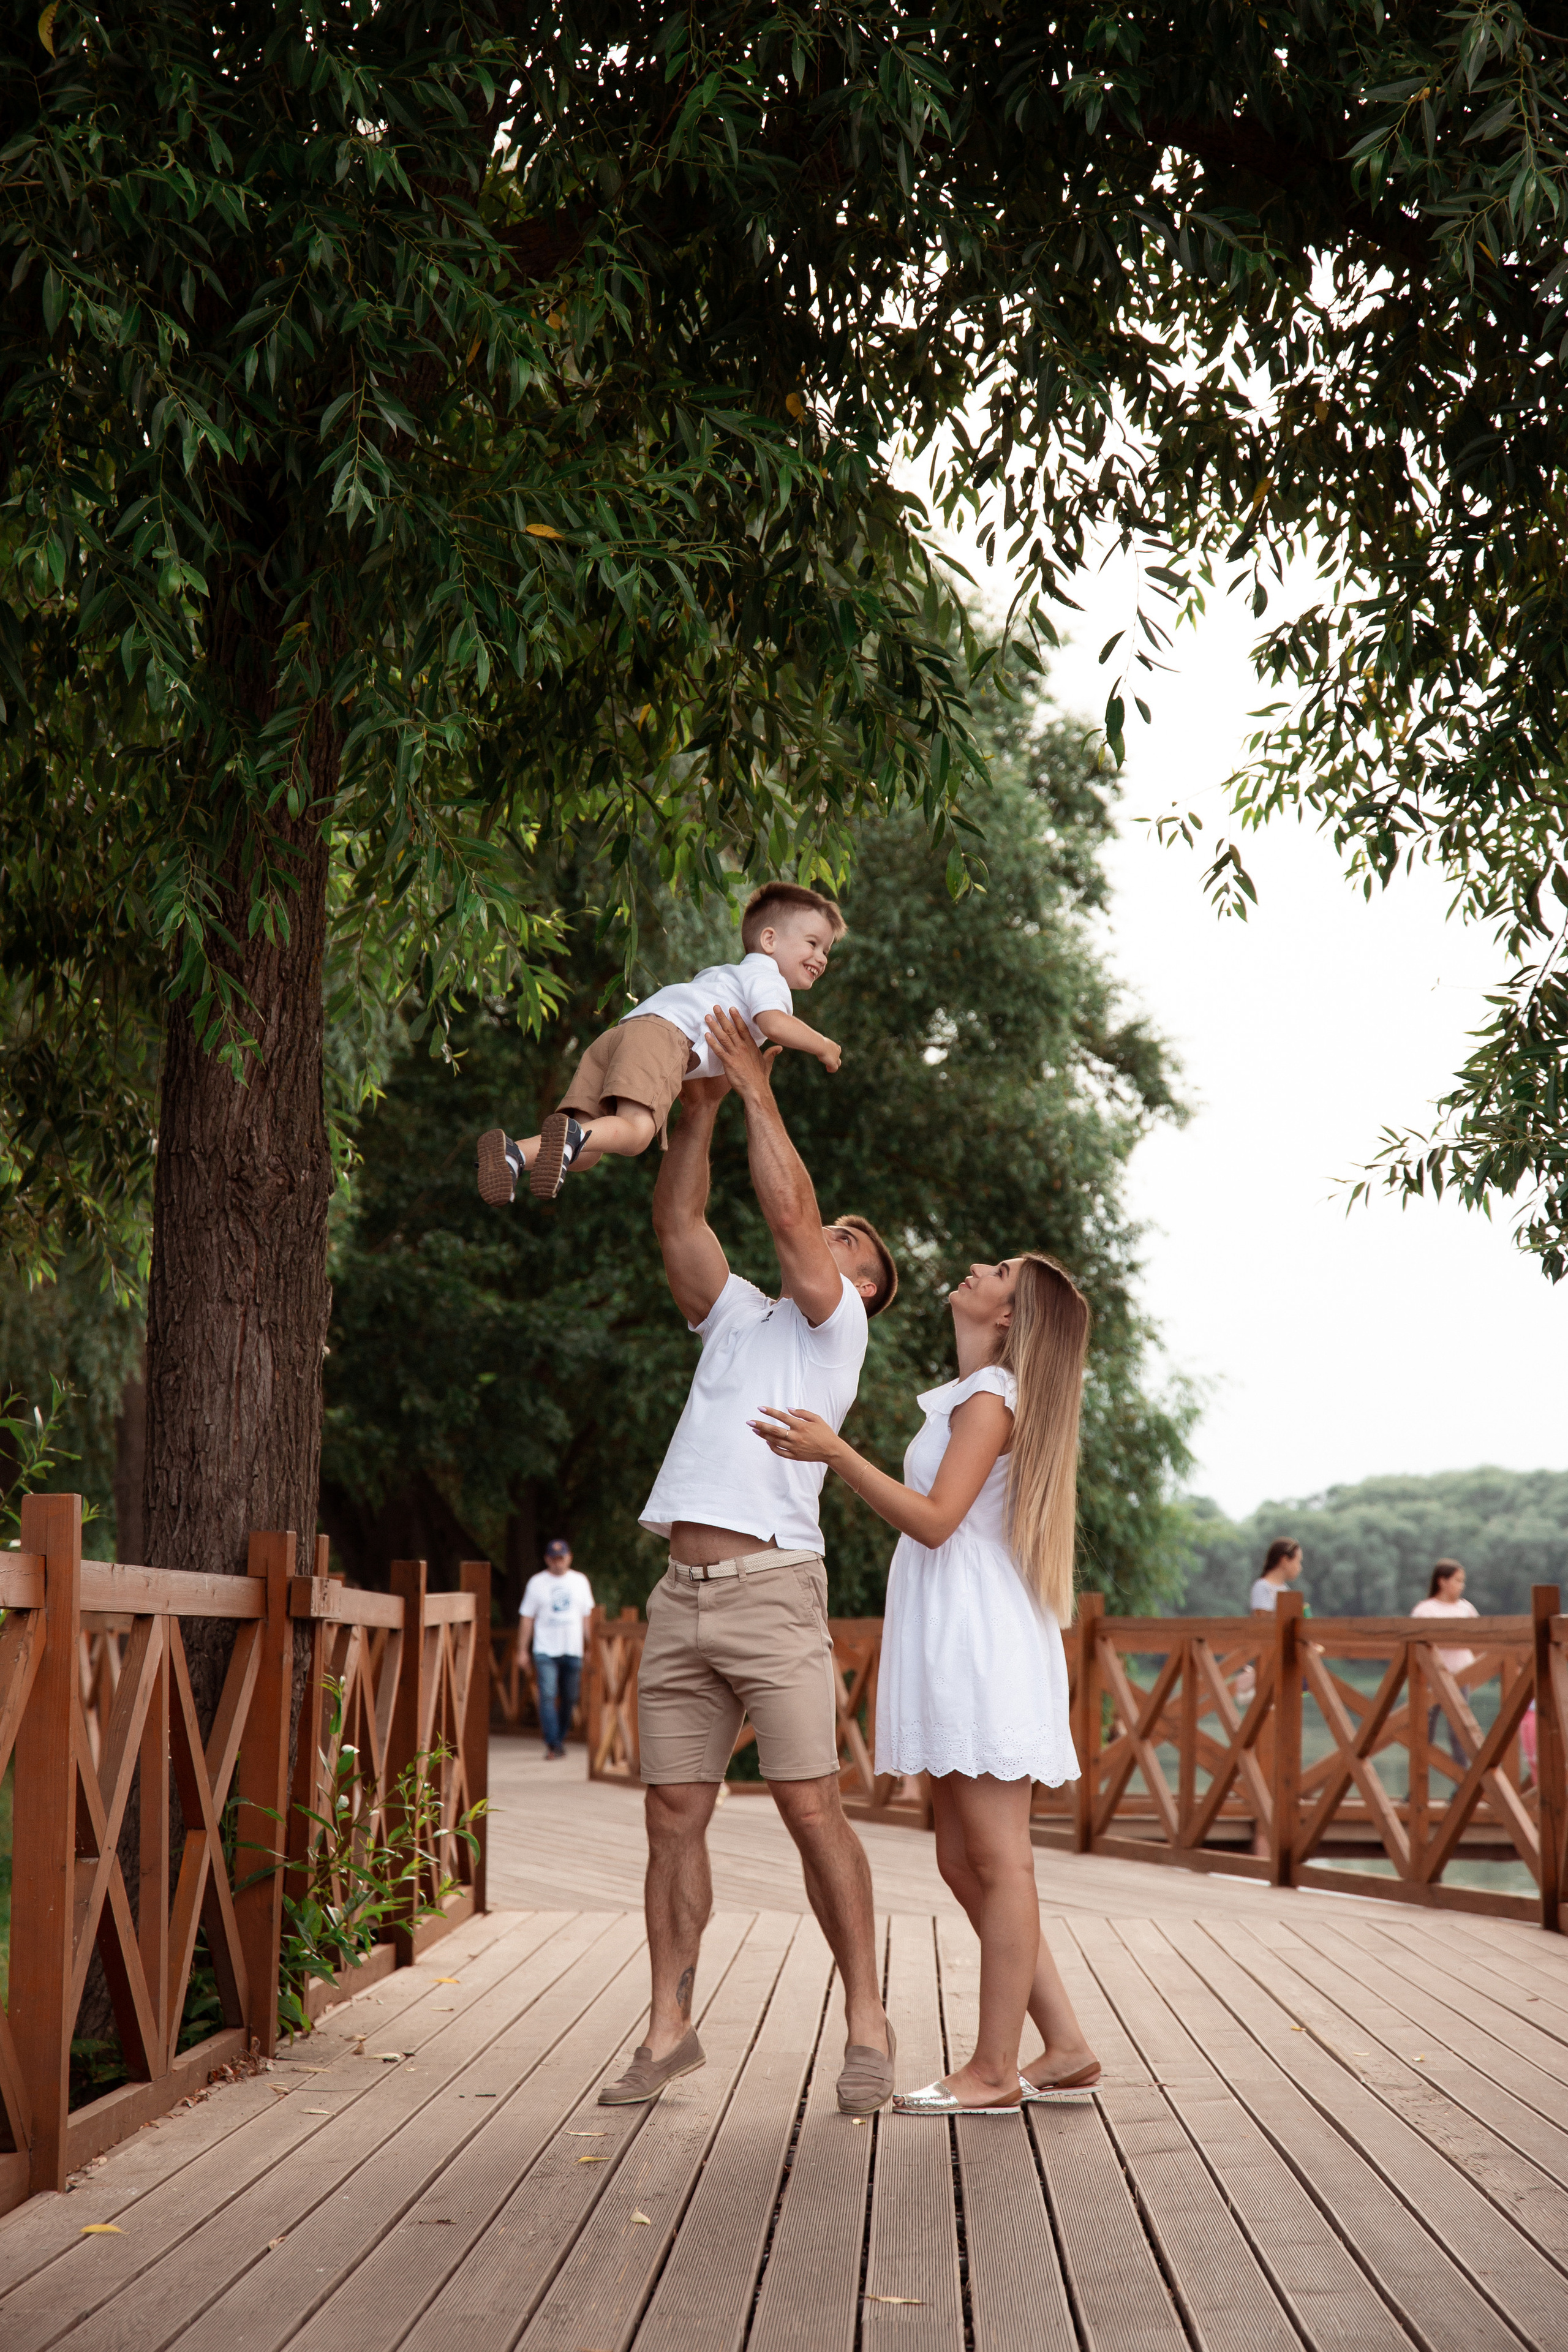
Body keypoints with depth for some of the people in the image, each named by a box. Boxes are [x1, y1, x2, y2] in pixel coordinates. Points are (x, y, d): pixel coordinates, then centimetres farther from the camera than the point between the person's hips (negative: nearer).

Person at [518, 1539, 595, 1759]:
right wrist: (522, 1650, 1)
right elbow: (527, 1618, 5)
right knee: (548, 1696, -15)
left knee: (569, 1698, 6)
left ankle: (560, 1739, 23)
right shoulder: (537, 1583, 4)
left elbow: (587, 1615, 16)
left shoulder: (580, 1581, 11)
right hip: (545, 1650, -3)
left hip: (573, 1650, 3)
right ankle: (553, 1744, -17)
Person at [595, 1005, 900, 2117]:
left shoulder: (837, 1322, 8)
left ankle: (867, 2024, 0)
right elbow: (678, 1221, 16)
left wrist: (759, 1089, 1)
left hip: (774, 1588, -6)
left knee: (812, 1809, -9)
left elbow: (788, 1210, -5)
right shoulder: (738, 1315, 25)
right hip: (682, 1596, 6)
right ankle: (670, 2030, 9)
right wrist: (701, 1104, 10)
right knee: (675, 1816, 4)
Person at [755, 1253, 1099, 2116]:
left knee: (997, 1860, -6)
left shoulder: (992, 1396, -8)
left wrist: (836, 1453, -23)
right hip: (954, 1650, 10)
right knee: (963, 1862, 11)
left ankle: (994, 2070, -1)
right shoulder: (972, 1397, 21)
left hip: (982, 1643, -10)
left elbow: (936, 1519, -18)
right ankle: (1064, 2046, 15)